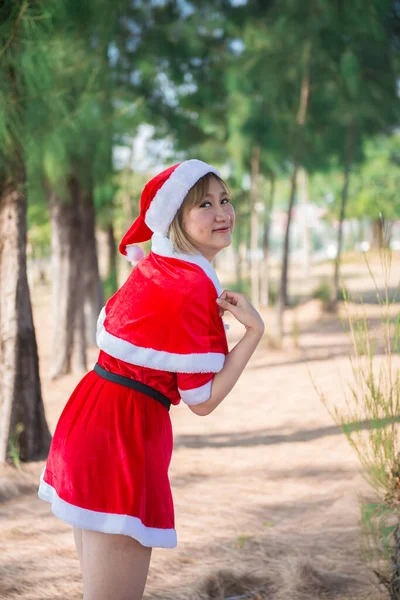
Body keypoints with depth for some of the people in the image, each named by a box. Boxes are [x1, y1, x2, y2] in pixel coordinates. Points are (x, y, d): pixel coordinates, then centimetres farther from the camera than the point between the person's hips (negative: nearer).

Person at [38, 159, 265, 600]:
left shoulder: (153, 267, 9)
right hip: (124, 434, -10)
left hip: (91, 416, 10)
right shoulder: (194, 290, -17)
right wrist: (254, 329, -16)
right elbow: (203, 401, -13)